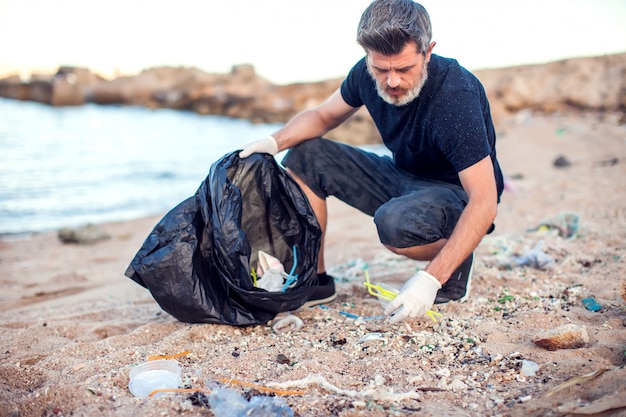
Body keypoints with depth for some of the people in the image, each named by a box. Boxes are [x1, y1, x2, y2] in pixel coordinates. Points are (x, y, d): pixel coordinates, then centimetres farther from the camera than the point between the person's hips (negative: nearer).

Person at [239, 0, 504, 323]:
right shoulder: (368, 74, -12)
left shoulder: (457, 96, -31)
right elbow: (324, 115, 6)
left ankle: (456, 268, -5)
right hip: (404, 177, 7)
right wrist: (275, 141, -15)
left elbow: (484, 202, -33)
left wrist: (431, 278, -40)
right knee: (306, 156, -5)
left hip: (458, 194, -6)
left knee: (394, 221, -39)